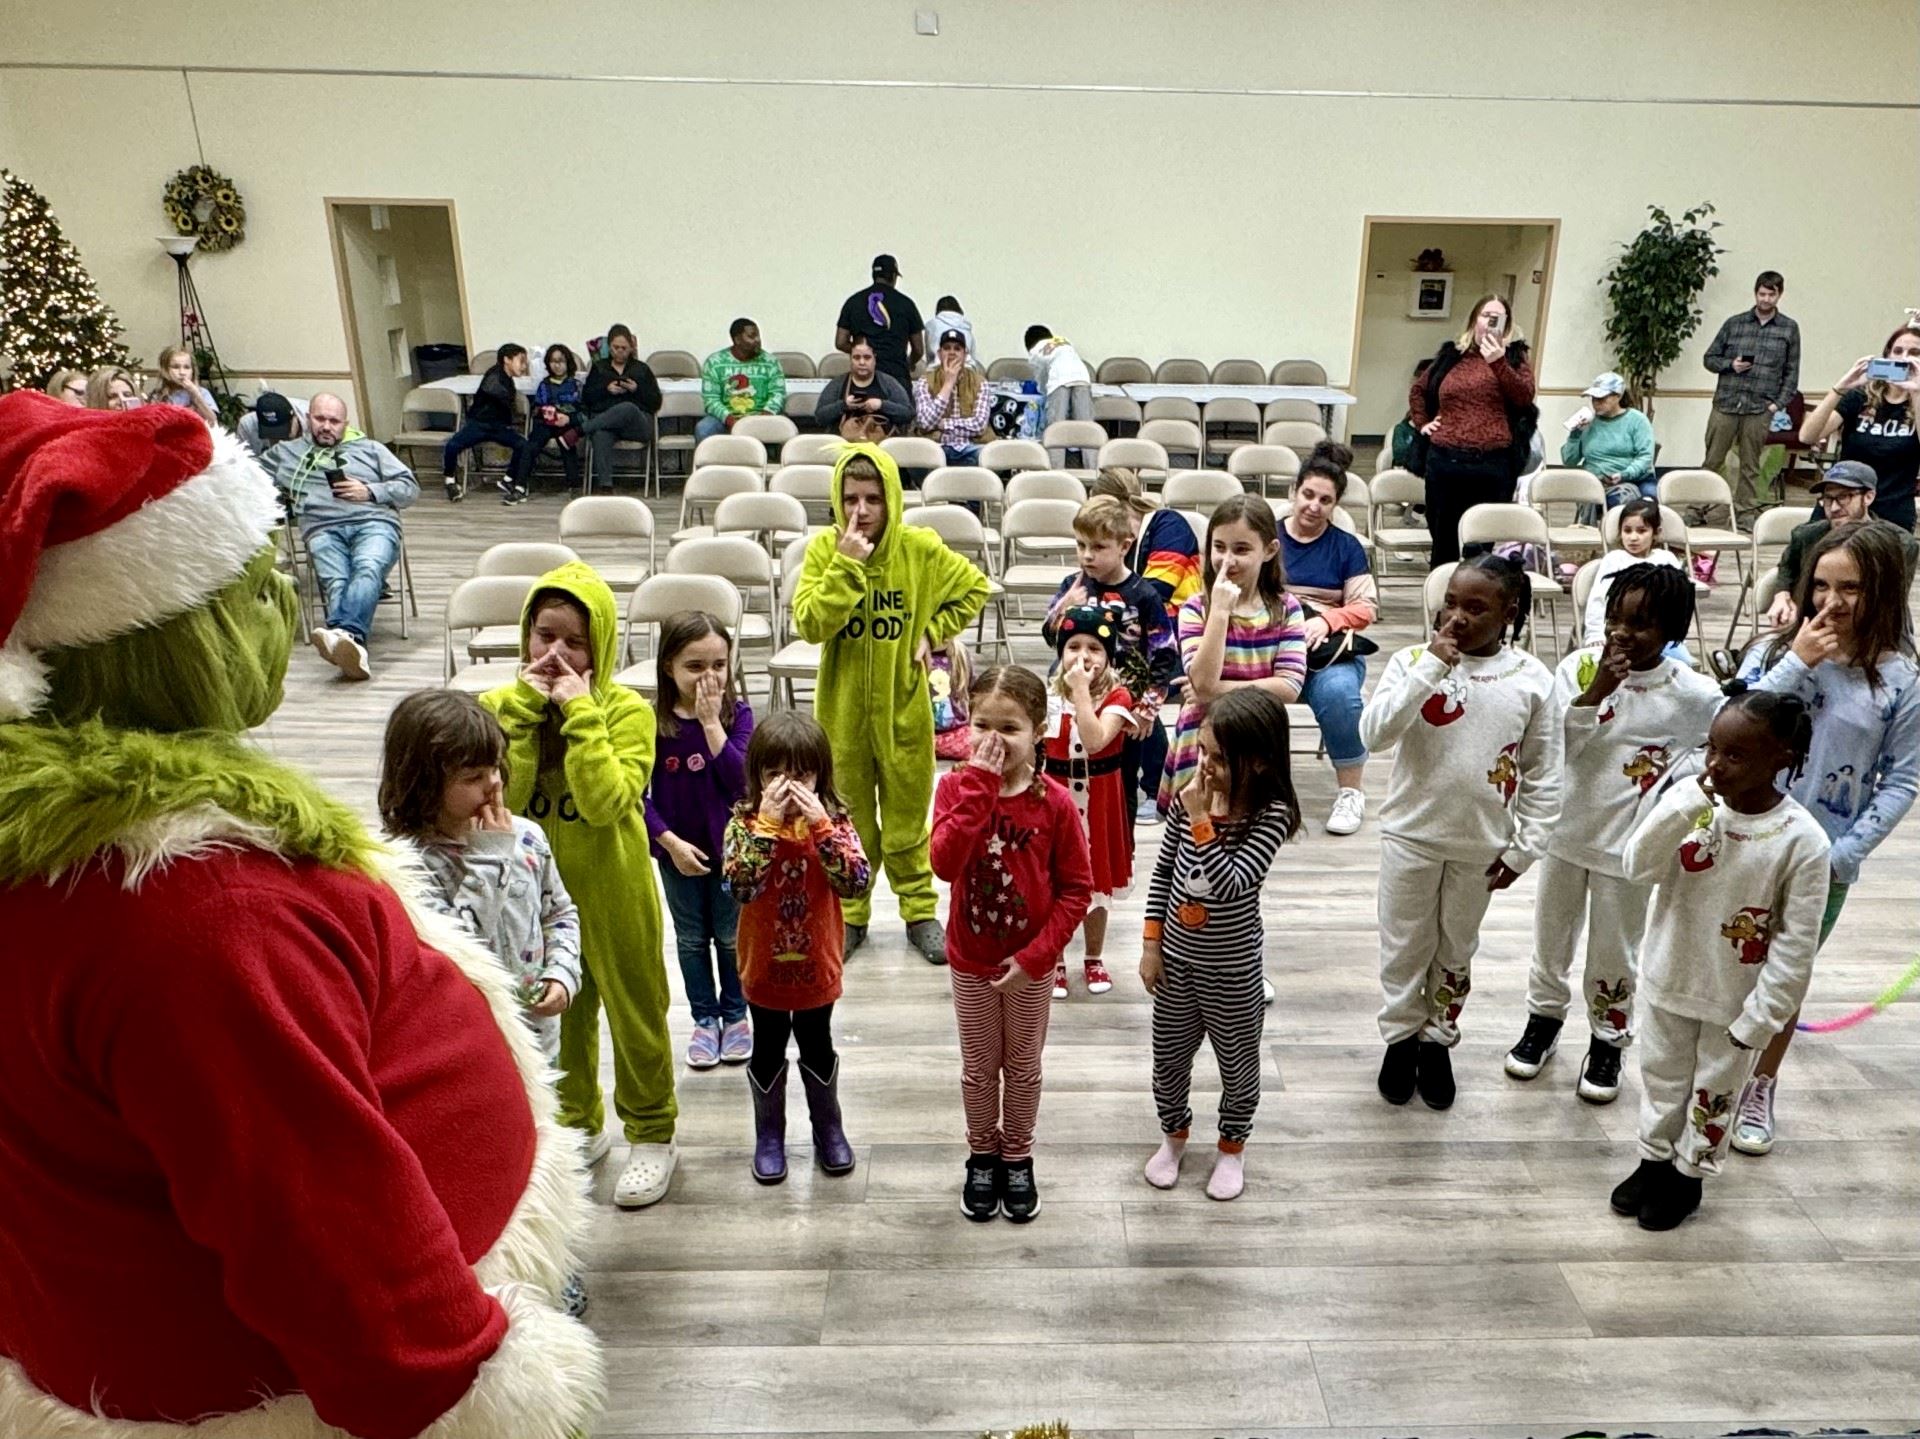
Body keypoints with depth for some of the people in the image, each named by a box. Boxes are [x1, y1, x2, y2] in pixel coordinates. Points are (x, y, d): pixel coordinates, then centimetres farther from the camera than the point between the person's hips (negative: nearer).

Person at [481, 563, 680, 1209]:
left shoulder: (626, 710, -14)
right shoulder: (499, 707, -4)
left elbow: (608, 800, -28)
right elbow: (500, 798, -19)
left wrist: (579, 711, -27)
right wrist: (526, 708, -22)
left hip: (613, 890, -3)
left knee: (635, 1011, 10)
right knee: (558, 1011, 20)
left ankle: (652, 1133, 29)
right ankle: (579, 1125, 41)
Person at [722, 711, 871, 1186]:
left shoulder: (834, 820, -12)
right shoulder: (744, 821, -14)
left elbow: (856, 883, -26)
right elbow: (740, 885, -28)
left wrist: (819, 824, -32)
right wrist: (768, 823, -33)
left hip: (817, 965, 1)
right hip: (764, 965, 0)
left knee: (818, 1048, 18)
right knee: (767, 1053, 16)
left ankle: (828, 1127, 39)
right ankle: (769, 1134, 36)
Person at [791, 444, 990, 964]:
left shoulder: (920, 548, -8)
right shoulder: (824, 549, -8)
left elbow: (974, 588, 7)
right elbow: (810, 625, -18)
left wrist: (932, 632, -3)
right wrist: (847, 564, -25)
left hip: (904, 706, 0)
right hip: (841, 708, 1)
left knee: (908, 813, 11)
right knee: (848, 815, 13)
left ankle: (920, 911, 28)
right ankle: (849, 914, 29)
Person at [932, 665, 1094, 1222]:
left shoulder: (1054, 802, -16)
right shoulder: (956, 787, -13)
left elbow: (1077, 888, -11)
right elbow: (944, 863, -29)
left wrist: (1036, 955, -17)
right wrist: (979, 785, -32)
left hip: (1031, 964, -1)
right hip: (970, 961, 1)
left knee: (1023, 1067, 18)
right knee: (979, 1069, 18)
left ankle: (1018, 1159, 39)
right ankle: (982, 1157, 40)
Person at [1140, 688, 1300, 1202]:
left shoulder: (1272, 815, -22)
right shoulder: (1189, 797, -10)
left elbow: (1228, 885, -32)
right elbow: (1162, 872, 1)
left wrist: (1201, 821, -33)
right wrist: (1151, 943, 0)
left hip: (1233, 968, -4)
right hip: (1176, 957, 4)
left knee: (1237, 1062, 17)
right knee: (1168, 1056, 19)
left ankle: (1232, 1146, 41)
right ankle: (1174, 1133, 44)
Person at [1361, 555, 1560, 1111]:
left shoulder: (1532, 680, -8)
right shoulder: (1415, 660, -12)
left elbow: (1543, 774, -1)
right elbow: (1373, 732, -26)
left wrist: (1524, 847, -2)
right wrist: (1431, 667, -29)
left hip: (1482, 843, 1)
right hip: (1411, 834, -1)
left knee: (1456, 949, 18)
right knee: (1404, 946, 13)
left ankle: (1438, 1040, 38)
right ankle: (1400, 1037, 34)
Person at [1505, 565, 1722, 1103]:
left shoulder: (1695, 695, -14)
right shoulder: (1580, 666, -12)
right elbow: (1554, 744, -19)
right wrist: (1596, 691, -31)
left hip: (1630, 844, -2)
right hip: (1567, 830, 2)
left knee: (1615, 953, 13)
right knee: (1551, 937, 19)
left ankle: (1608, 1039, 35)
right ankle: (1544, 1018, 41)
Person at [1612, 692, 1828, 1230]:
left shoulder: (1803, 840, -21)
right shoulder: (1690, 801, -13)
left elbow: (1796, 944, -16)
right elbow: (1639, 868, -20)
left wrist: (1759, 1019, -14)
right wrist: (1682, 808, -31)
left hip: (1733, 999, -3)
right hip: (1666, 981, 3)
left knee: (1713, 1093, 18)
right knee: (1661, 1079, 21)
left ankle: (1688, 1175, 38)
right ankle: (1655, 1160, 42)